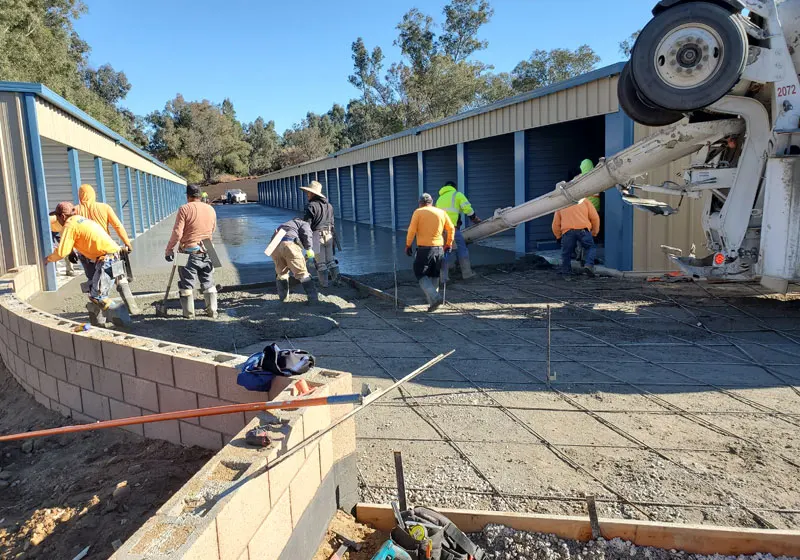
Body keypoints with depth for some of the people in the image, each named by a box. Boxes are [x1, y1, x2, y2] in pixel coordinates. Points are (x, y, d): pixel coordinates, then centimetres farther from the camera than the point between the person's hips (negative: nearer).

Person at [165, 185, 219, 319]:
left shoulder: (184, 209, -10)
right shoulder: (211, 209, 4)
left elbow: (177, 233, -13)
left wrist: (169, 249, -4)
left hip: (189, 252, -4)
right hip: (206, 252, 4)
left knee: (186, 284, 6)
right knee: (208, 283, 13)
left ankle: (189, 313, 10)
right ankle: (212, 311, 16)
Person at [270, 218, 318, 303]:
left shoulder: (283, 225, 44)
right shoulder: (304, 223, 26)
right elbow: (306, 233, 1)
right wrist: (309, 249, 4)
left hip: (274, 246, 5)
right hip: (289, 245, -5)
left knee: (281, 272, 24)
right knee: (302, 273, 0)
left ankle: (283, 296, 32)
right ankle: (313, 298, -2)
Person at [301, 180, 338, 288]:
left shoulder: (311, 206, -13)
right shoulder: (329, 205, 10)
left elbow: (307, 223, -15)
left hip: (317, 236, -6)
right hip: (328, 236, 6)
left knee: (320, 261, 5)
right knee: (330, 259, 15)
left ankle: (324, 283, 11)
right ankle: (337, 279, 14)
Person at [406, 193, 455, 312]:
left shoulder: (418, 212, -2)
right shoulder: (441, 212, 9)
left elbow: (412, 230, -9)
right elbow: (451, 228, 8)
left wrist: (408, 245, 1)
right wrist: (449, 244, 17)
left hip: (424, 248, -4)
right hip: (439, 248, 5)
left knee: (420, 274, 3)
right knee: (434, 276, 16)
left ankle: (434, 298, -15)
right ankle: (432, 302, 19)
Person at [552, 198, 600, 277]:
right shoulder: (584, 201, 23)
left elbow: (555, 225, 21)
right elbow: (595, 217, 16)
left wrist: (559, 236, 32)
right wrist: (594, 232, 25)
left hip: (567, 231, 1)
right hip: (583, 229, -1)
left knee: (566, 253, 12)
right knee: (591, 248, 12)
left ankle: (565, 272, 14)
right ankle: (589, 265, -9)